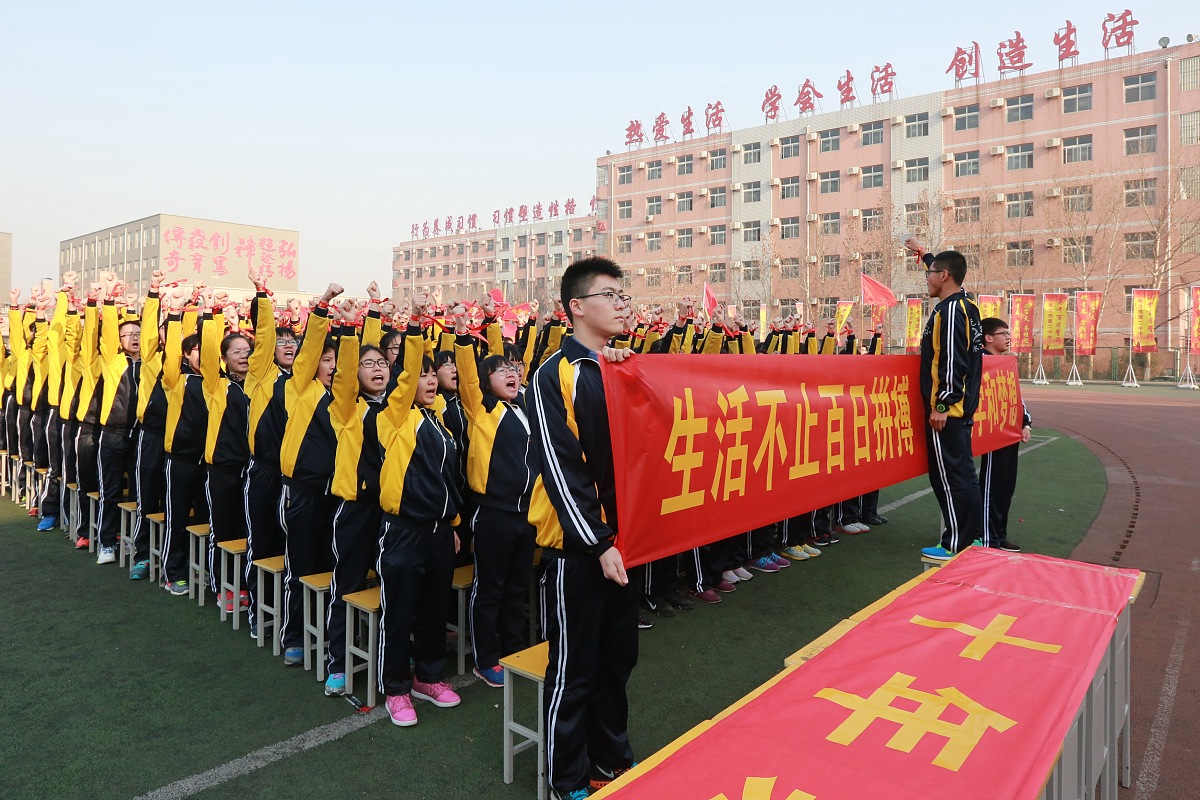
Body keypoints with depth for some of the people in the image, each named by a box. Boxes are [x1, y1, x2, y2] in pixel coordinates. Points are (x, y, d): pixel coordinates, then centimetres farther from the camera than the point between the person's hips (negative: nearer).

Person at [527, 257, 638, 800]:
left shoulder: (626, 368, 8)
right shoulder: (555, 375, -12)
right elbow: (559, 466, -16)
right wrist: (596, 543, -18)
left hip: (622, 536, 6)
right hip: (575, 544, -6)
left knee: (619, 657, 18)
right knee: (574, 668, 7)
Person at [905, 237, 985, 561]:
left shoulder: (949, 309, -14)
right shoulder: (967, 305, 14)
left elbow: (952, 362, -21)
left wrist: (941, 404, -20)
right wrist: (924, 254, 47)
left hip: (945, 410, -10)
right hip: (962, 407, 10)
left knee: (949, 477, -5)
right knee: (963, 474, 14)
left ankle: (955, 546, 0)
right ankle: (974, 539, 21)